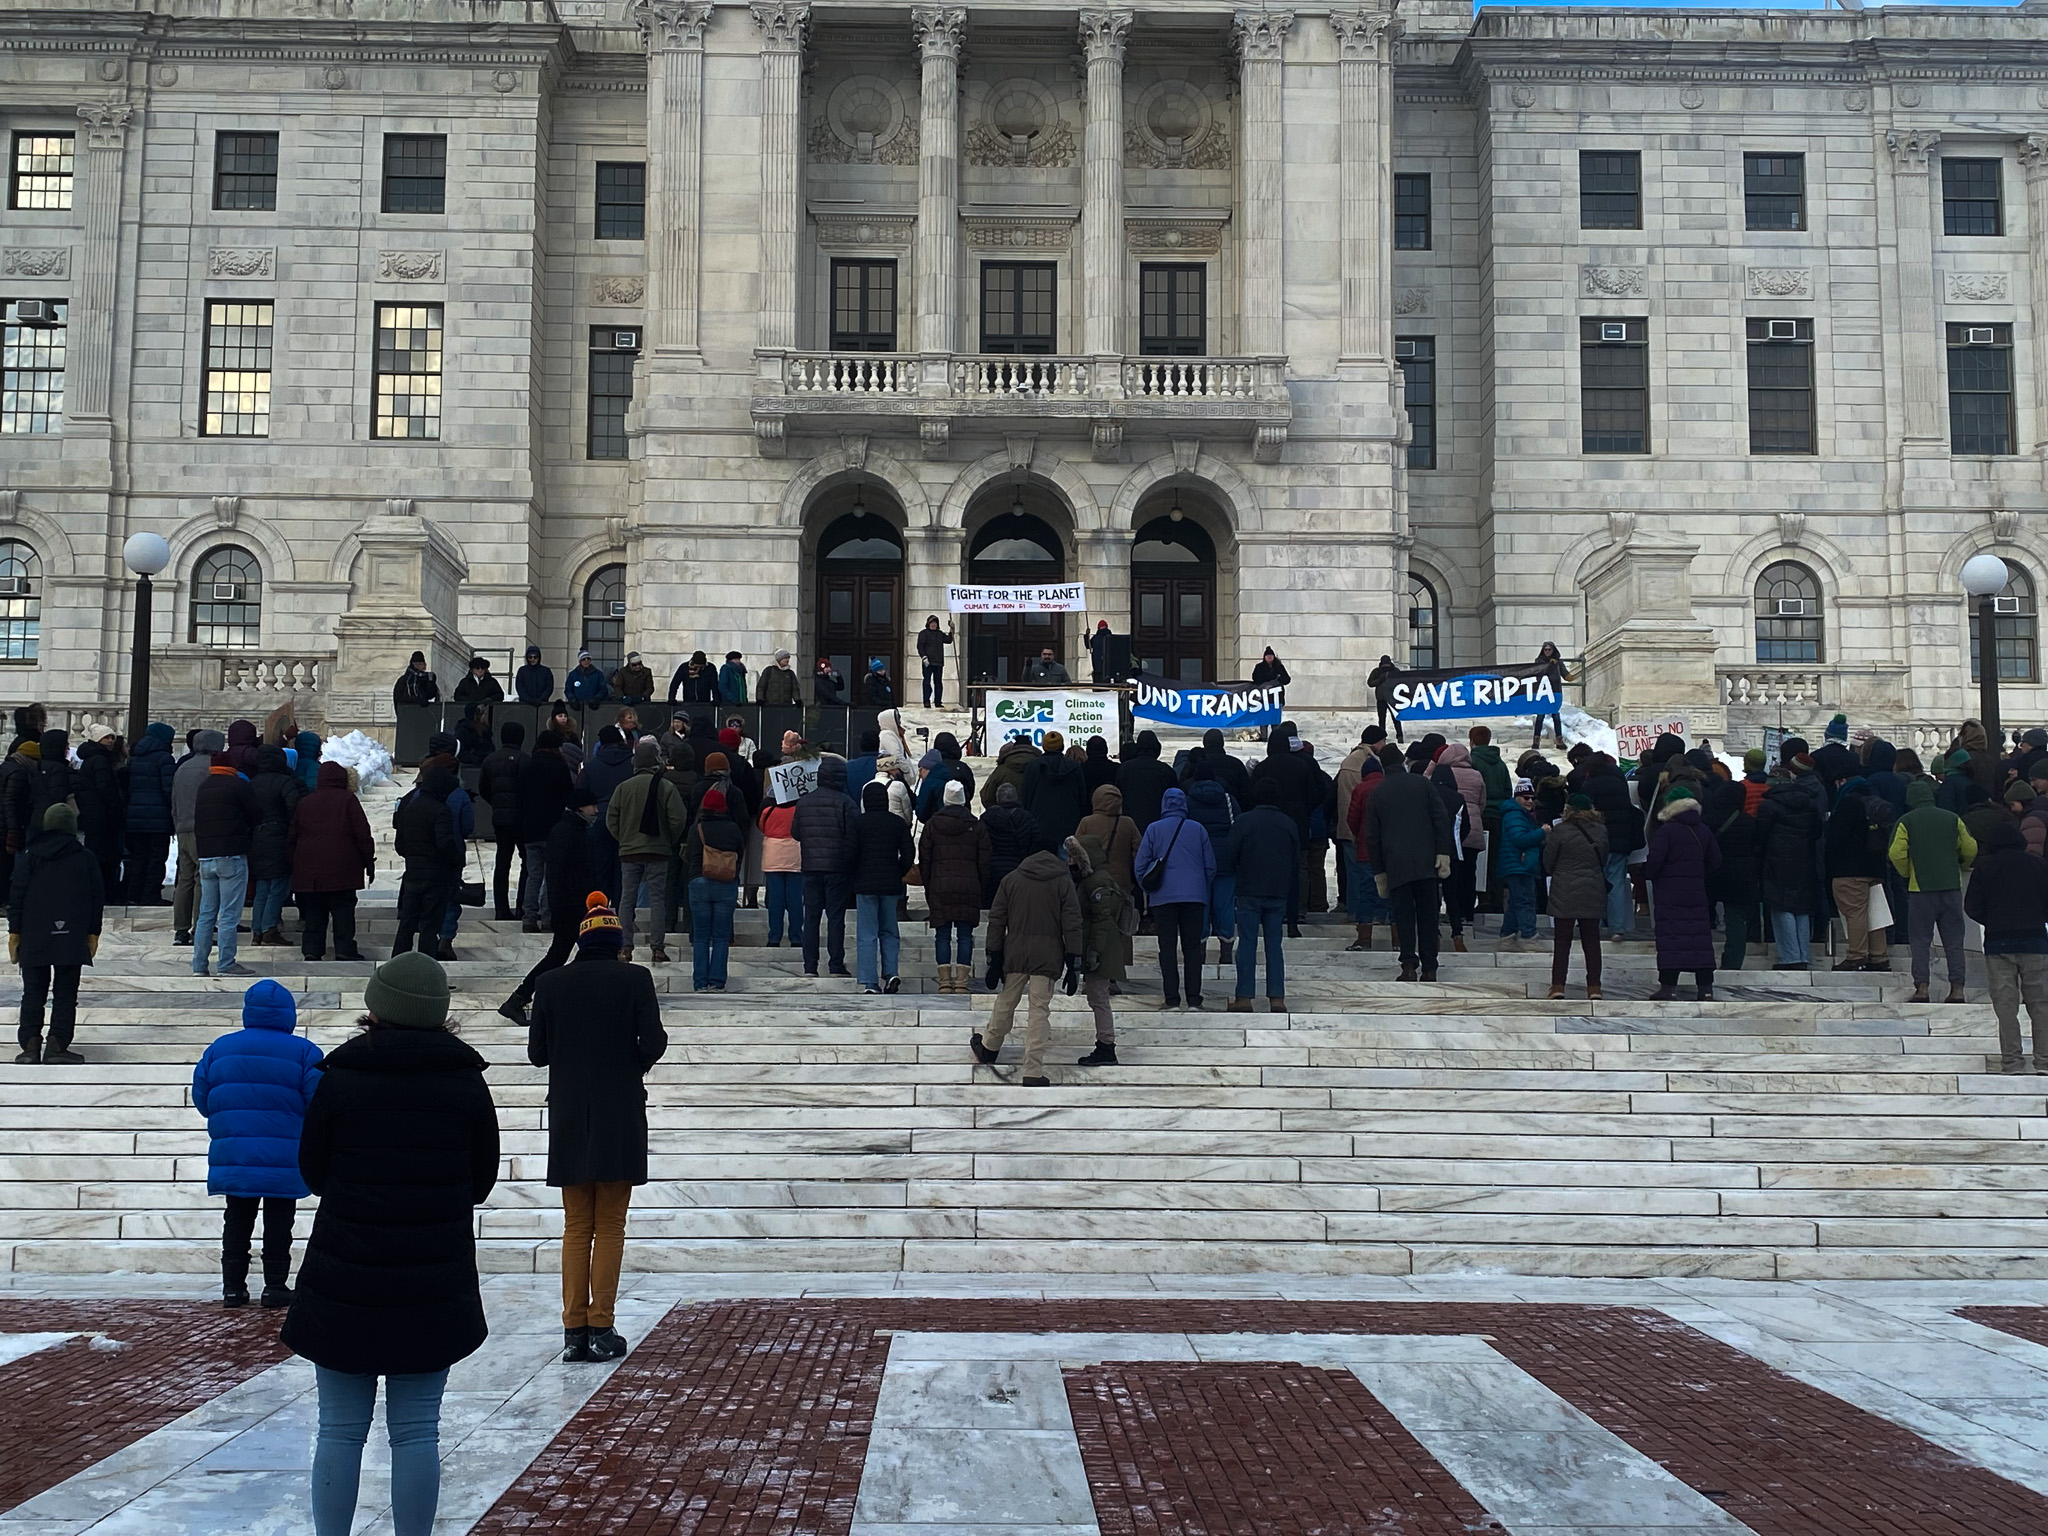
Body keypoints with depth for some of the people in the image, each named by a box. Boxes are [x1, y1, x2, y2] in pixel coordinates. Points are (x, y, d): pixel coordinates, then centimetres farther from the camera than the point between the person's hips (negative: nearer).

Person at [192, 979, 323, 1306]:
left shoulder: (219, 1048, 3)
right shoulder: (303, 1052, -7)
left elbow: (201, 1099, 7)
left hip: (233, 1158, 3)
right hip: (284, 1161, -3)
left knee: (237, 1221, 15)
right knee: (278, 1224, 7)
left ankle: (233, 1286, 17)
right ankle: (275, 1286, 8)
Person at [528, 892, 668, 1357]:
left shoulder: (550, 984, 1)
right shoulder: (634, 979, -6)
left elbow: (537, 1053, 2)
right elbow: (652, 1043, -11)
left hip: (569, 1119, 2)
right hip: (620, 1117, -2)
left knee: (576, 1227, 10)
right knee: (609, 1227, 5)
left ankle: (574, 1330, 9)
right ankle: (601, 1329, 4)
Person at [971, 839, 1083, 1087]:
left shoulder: (1010, 879, 8)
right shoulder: (1064, 882, 2)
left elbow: (996, 921, 7)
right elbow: (1072, 926, -3)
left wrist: (994, 959, 10)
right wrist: (1073, 965, -2)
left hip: (1014, 955, 2)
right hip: (1047, 958, -2)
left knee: (1005, 1003, 19)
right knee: (1040, 1010, -1)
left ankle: (988, 1049, 39)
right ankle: (1033, 1072, -4)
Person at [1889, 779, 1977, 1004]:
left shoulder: (1906, 822, -1)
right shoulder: (1952, 819, 7)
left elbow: (1897, 854, -9)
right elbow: (1970, 849, 8)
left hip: (1920, 888, -2)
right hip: (1951, 887, 2)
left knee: (1920, 940, 2)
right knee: (1954, 941, 6)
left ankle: (1921, 987, -6)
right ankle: (1957, 987, 2)